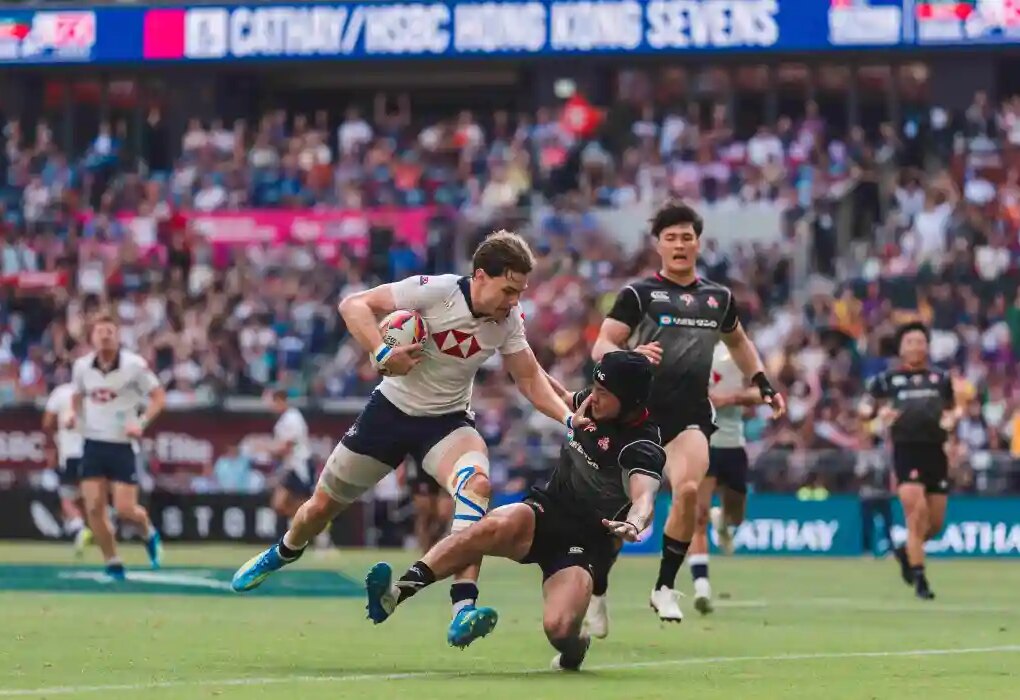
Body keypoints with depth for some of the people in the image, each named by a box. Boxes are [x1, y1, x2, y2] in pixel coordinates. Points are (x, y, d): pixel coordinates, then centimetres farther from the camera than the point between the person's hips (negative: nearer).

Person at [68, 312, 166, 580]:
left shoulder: (134, 365, -11)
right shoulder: (81, 366, 1)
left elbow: (159, 398, -5)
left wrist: (142, 423, -19)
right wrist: (74, 415, -3)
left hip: (122, 446, -3)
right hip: (93, 444, 3)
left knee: (125, 510, -7)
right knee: (94, 508, -5)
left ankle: (149, 533, 27)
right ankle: (113, 564, 8)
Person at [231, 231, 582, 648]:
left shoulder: (508, 320, -9)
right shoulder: (436, 291, -23)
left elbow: (529, 378, 2)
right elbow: (354, 305, -21)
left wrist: (569, 417, -13)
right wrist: (381, 354, -34)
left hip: (447, 421, 2)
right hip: (392, 410, -2)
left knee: (477, 483, -32)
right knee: (322, 507, 11)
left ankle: (463, 612, -40)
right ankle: (284, 553, 49)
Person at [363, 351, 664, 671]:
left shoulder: (643, 446, -17)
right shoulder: (591, 404, 4)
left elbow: (645, 497, -37)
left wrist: (634, 524, -58)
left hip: (588, 543, -4)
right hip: (546, 511, 5)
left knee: (559, 628, -31)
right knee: (499, 525, -33)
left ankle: (572, 647, 11)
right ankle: (399, 591, -45)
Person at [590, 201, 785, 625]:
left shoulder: (718, 298, 13)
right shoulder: (639, 295, -1)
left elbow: (738, 342, 33)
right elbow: (601, 347, -8)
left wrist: (763, 384, 23)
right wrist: (631, 356, -29)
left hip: (692, 414, 2)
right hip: (641, 411, -2)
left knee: (688, 489, -21)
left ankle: (665, 587, -9)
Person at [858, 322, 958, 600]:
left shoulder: (940, 378, 15)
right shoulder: (887, 378, 5)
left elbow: (953, 408, 25)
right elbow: (863, 407, 5)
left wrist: (952, 418, 1)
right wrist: (877, 412, -17)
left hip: (935, 452, 4)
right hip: (906, 450, -4)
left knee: (936, 522, 7)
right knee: (916, 513, -16)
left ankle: (907, 551, 38)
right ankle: (919, 578, -9)